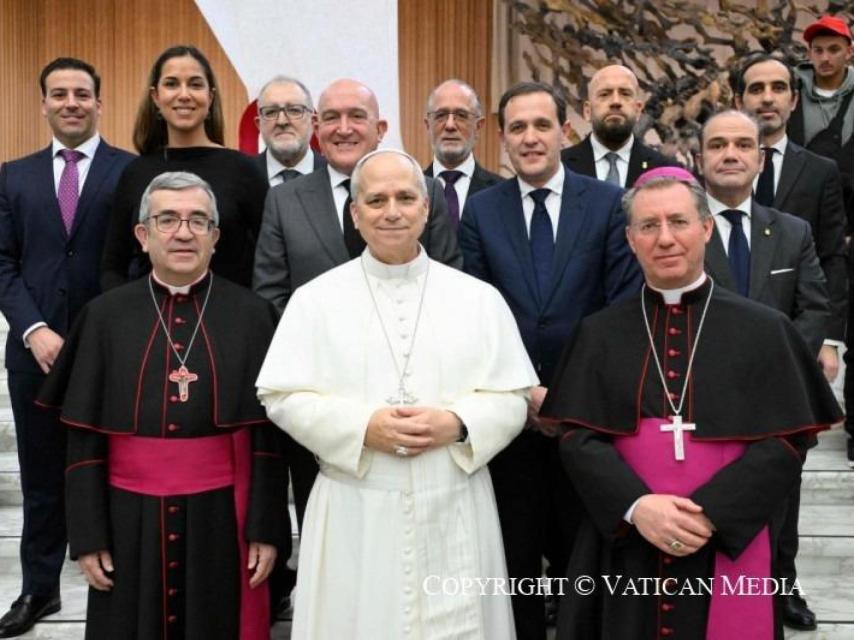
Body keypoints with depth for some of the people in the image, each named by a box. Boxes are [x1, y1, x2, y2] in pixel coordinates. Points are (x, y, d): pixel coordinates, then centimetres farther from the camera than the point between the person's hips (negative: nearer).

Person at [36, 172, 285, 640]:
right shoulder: (106, 316, 0)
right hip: (130, 518, 1)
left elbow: (268, 433, -3)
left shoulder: (251, 315, -3)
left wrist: (265, 529, -5)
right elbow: (84, 438, 1)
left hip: (220, 517, -1)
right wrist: (87, 535, -1)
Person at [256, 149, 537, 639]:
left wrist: (457, 424, -15)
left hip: (453, 511, 1)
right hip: (354, 513, 0)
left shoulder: (479, 298, 4)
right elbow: (282, 397, -1)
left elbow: (512, 399, 3)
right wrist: (363, 426, -14)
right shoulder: (316, 299, 2)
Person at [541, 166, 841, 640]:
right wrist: (636, 506, -17)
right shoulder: (600, 334, 4)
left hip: (728, 550, -1)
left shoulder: (762, 330, 0)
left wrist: (709, 514, -15)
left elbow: (786, 441, -4)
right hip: (624, 549, 1)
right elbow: (578, 438, -1)